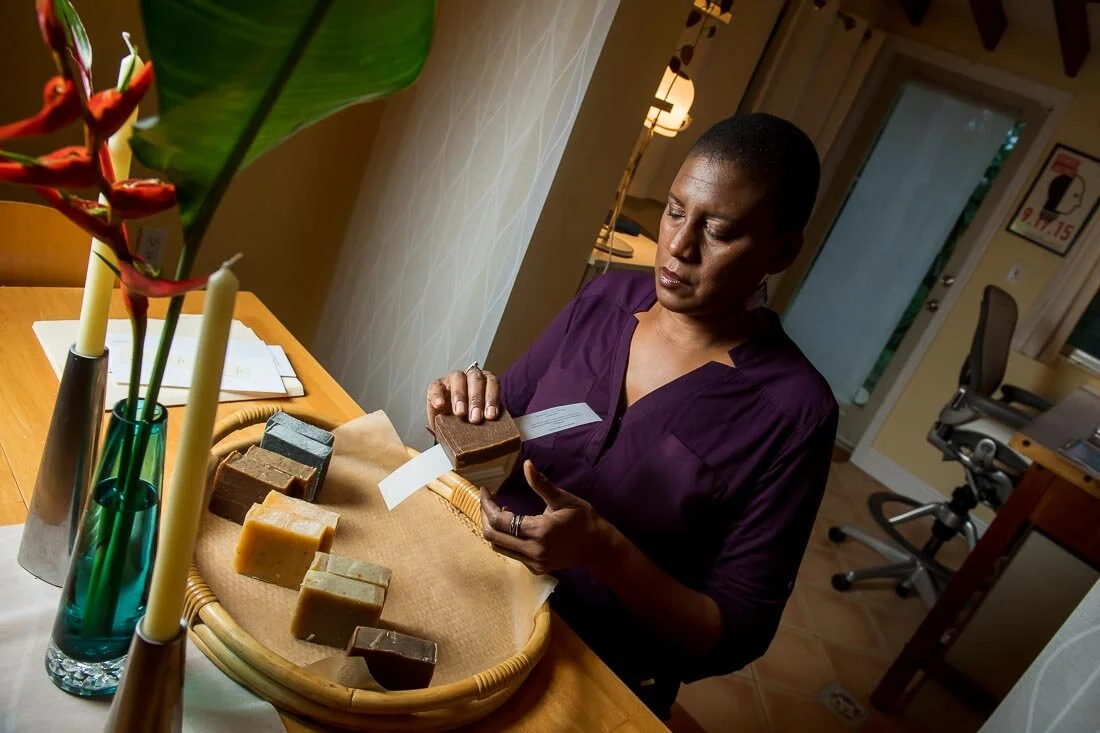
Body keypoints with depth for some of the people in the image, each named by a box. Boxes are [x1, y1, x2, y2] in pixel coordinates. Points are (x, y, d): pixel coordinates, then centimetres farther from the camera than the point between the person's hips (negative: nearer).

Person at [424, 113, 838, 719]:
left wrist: (602, 548, -31)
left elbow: (737, 636, -16)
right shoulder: (606, 299, -6)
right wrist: (471, 413, -19)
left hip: (603, 685, -3)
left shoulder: (792, 413, -20)